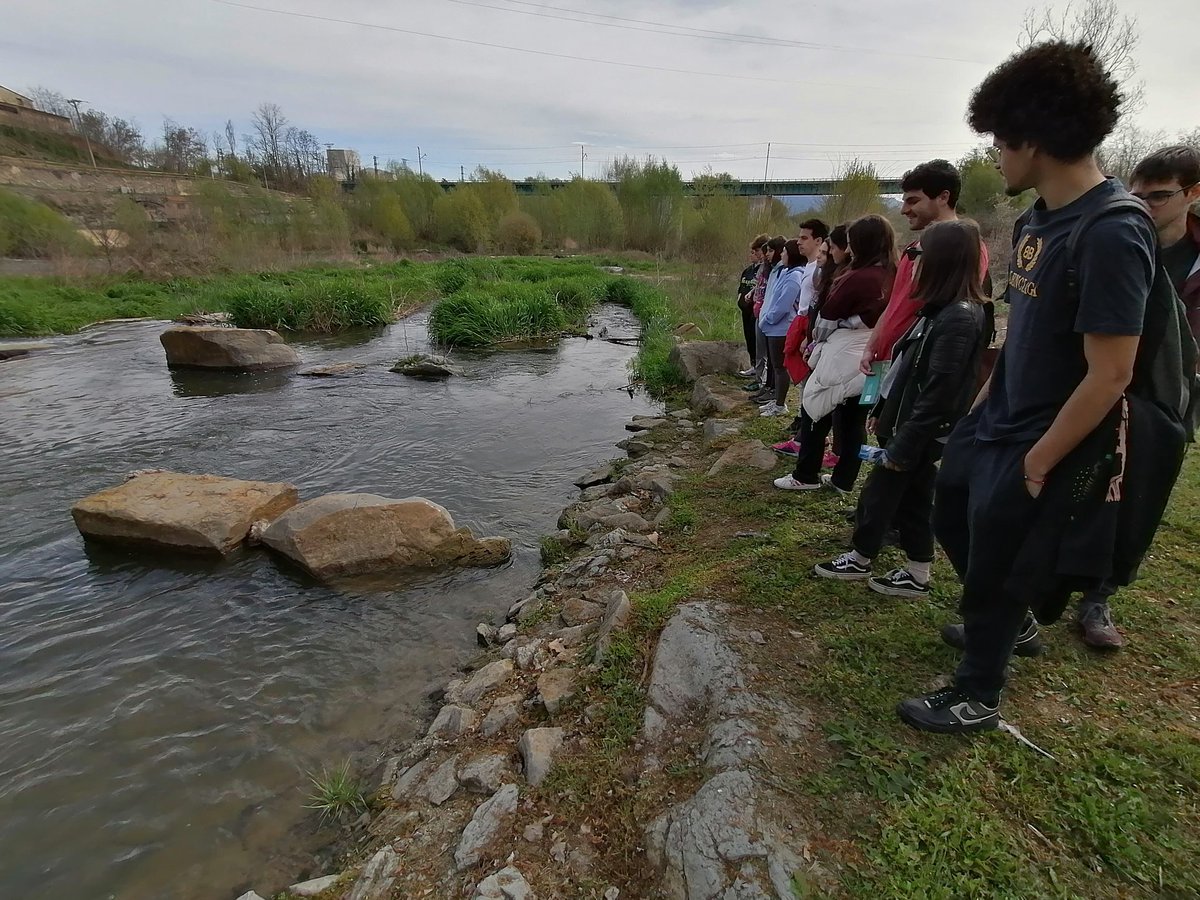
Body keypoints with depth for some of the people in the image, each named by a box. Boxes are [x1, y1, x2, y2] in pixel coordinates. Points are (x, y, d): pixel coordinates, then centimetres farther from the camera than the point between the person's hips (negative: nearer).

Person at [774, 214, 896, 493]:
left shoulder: (857, 278, -18)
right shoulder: (894, 277, 1)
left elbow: (827, 317, -9)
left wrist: (817, 341, 10)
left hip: (844, 357, -7)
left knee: (815, 413, 6)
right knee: (855, 420, 12)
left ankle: (806, 476, 12)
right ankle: (844, 480, 21)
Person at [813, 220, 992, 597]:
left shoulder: (960, 318, -22)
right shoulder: (944, 310, 8)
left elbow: (938, 392, -25)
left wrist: (903, 445, -22)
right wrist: (883, 408, 19)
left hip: (920, 433, -9)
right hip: (908, 423, 9)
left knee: (877, 495, 6)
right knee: (911, 500, 16)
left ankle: (858, 562, 25)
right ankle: (917, 576, 28)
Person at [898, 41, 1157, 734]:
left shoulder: (1112, 234, -24)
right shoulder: (1042, 217, 3)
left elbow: (1109, 375, -23)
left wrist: (1038, 462, -17)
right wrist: (982, 402, 12)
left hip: (1042, 440, -9)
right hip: (998, 417, 9)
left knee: (994, 568, 6)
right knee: (951, 517, 23)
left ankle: (978, 698, 31)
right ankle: (1014, 625, 48)